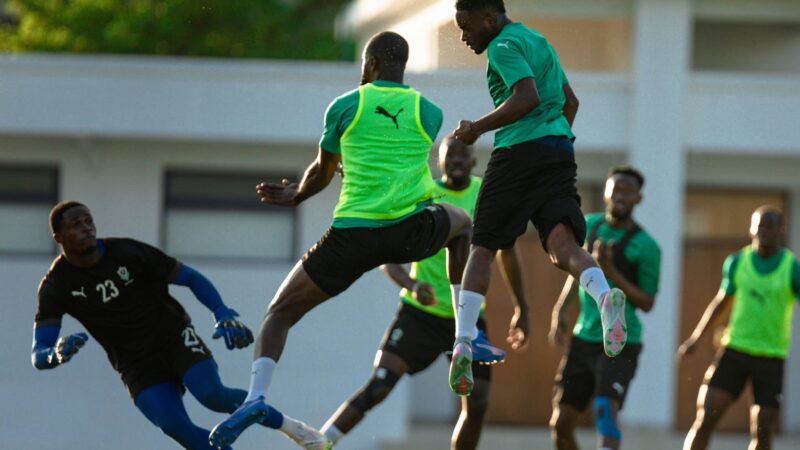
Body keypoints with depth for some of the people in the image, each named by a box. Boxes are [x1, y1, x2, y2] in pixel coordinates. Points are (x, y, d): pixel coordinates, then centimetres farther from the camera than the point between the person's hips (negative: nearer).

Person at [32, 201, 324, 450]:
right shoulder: (56, 287, -10)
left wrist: (223, 314, -23)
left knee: (213, 396, -28)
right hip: (137, 365, 0)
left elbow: (190, 278, -5)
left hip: (175, 336, 0)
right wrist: (56, 354, -43)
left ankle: (282, 421, -1)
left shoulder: (126, 252, -12)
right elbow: (38, 355, -16)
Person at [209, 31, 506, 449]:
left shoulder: (344, 106, 5)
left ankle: (256, 395, -14)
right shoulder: (429, 112, 11)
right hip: (411, 230, 2)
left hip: (352, 234, -2)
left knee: (279, 314, 11)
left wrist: (296, 196, 42)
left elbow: (321, 174, 17)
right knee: (463, 224, 36)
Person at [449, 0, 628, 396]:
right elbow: (570, 102, 29)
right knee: (562, 245, -9)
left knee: (482, 247, 3)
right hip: (560, 149, 7)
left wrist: (477, 128, -12)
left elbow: (527, 98, -19)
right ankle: (605, 295, -41)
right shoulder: (538, 41, 24)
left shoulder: (504, 47, -4)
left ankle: (463, 344, -5)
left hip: (518, 152, -7)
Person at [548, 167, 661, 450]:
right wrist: (560, 310, 11)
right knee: (561, 424, 5)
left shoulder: (645, 246, -10)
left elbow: (647, 303, -9)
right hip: (584, 339, 6)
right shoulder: (589, 225, 7)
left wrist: (610, 272, -19)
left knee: (606, 410, -27)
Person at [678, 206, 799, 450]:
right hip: (735, 348, 2)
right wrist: (696, 338, 16)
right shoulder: (737, 262, 4)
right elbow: (722, 301, 18)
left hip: (772, 357, -2)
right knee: (705, 419, -8)